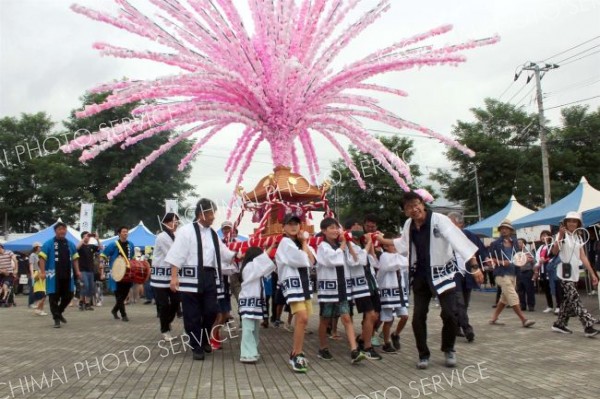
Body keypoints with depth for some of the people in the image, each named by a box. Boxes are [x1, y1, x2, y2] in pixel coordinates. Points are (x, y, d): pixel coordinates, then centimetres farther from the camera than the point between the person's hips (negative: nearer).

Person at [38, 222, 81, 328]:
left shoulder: (70, 244, 11)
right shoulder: (48, 244, -4)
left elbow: (75, 258, 15)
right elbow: (42, 258, -8)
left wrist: (77, 271, 5)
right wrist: (42, 272, -15)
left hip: (67, 275, 5)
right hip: (54, 276, -5)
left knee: (68, 296, 9)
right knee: (54, 297, 0)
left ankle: (59, 312, 31)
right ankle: (56, 319, 7)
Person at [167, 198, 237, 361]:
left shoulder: (213, 234, 14)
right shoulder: (186, 231, -5)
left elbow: (224, 254, 19)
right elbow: (176, 256, -10)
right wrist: (174, 277, -16)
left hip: (209, 277, 5)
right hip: (191, 277, -5)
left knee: (211, 311, 4)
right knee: (192, 315, 2)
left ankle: (204, 339, 29)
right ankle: (196, 347, 14)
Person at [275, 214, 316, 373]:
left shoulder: (299, 242, 17)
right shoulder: (285, 242, -7)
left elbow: (312, 261, 5)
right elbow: (303, 261, -15)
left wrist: (304, 243, 3)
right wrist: (303, 245, 1)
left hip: (304, 282, 8)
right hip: (292, 282, -8)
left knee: (303, 320, 9)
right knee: (302, 318, -19)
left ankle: (296, 353, 20)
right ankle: (297, 355, -12)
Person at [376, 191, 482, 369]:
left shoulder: (439, 219, -18)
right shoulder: (409, 225, 0)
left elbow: (459, 240, -25)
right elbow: (404, 243, 22)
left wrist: (474, 266, -31)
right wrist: (383, 240, 19)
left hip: (442, 273, -4)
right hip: (421, 275, 5)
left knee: (449, 314, -9)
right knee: (418, 316, 2)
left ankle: (448, 350, 18)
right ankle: (423, 355, 19)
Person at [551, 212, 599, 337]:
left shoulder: (579, 238, 12)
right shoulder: (562, 235, -7)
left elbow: (583, 257, 10)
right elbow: (555, 252, -22)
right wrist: (560, 236, -31)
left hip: (575, 273, 7)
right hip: (565, 272, -7)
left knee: (569, 300, 11)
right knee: (575, 300, -12)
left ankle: (559, 324, 21)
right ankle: (588, 326, -16)